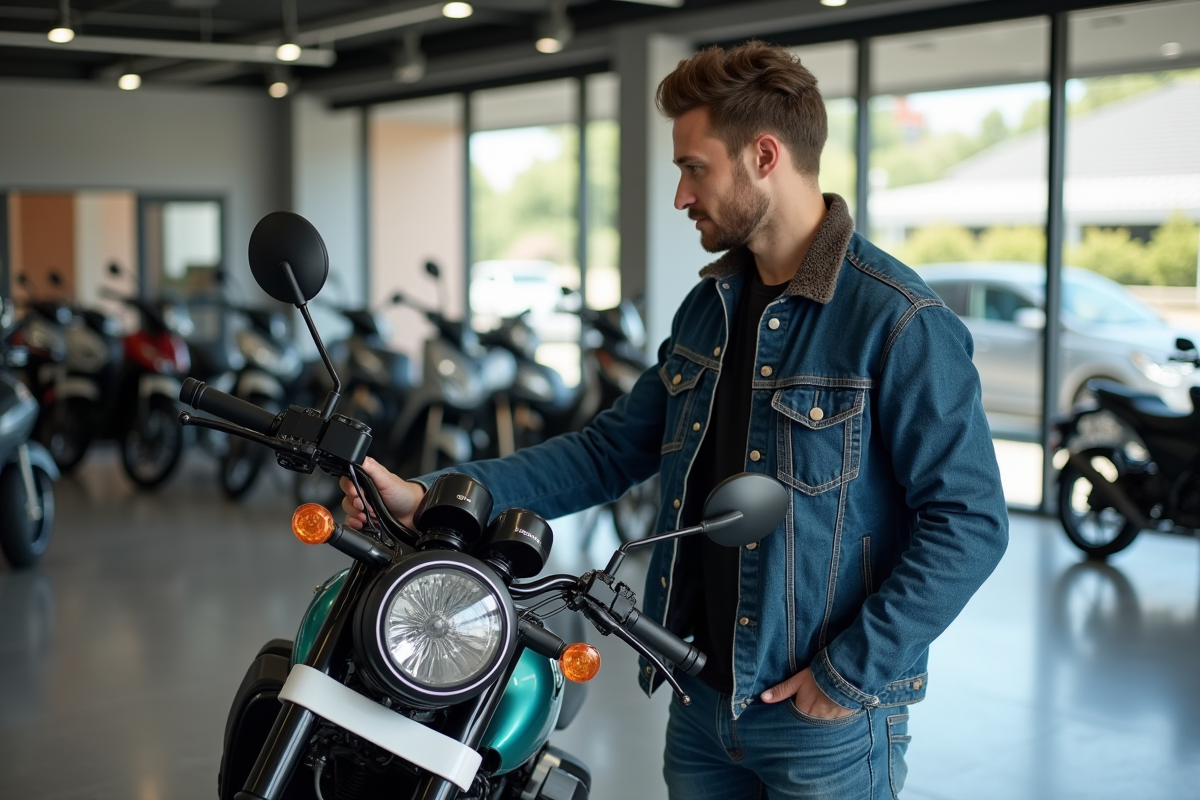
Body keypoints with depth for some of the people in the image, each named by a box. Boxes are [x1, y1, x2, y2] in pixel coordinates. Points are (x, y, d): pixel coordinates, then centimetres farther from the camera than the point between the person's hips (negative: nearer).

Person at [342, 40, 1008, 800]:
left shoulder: (901, 321, -16)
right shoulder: (708, 307, 8)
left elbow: (969, 522, -17)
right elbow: (614, 447, 9)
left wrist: (854, 674, -17)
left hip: (823, 717, -7)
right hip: (705, 701, 7)